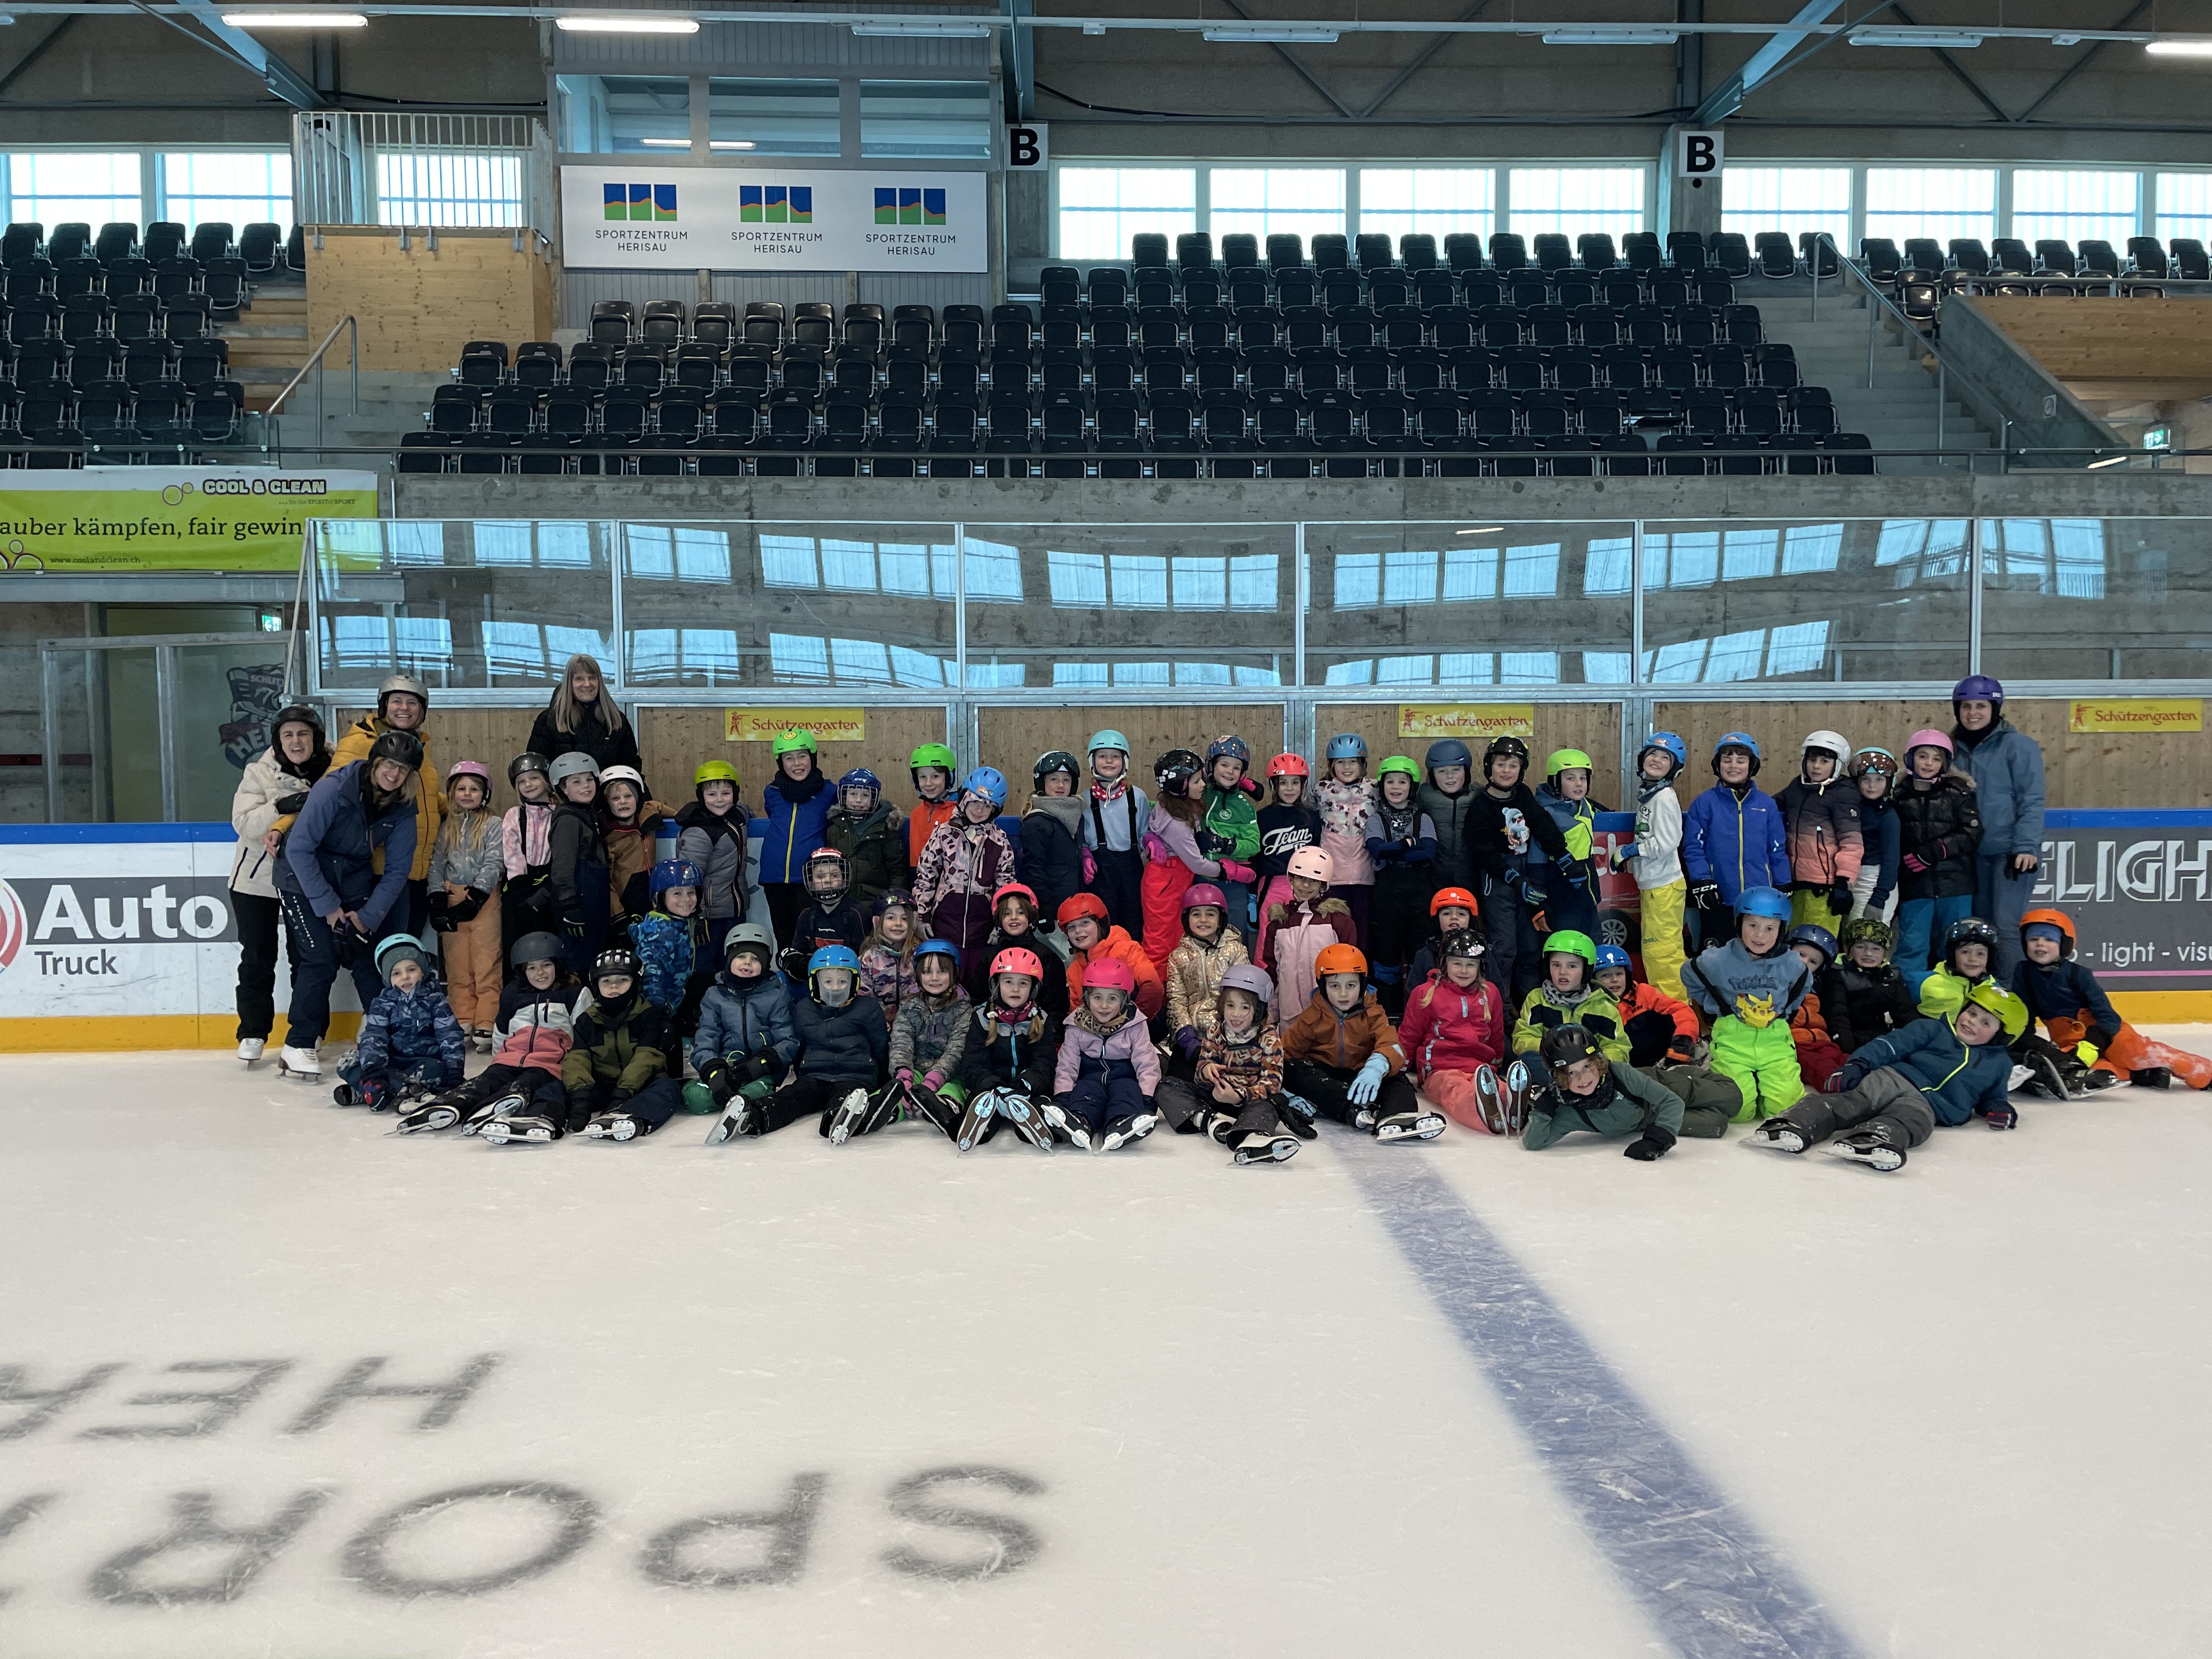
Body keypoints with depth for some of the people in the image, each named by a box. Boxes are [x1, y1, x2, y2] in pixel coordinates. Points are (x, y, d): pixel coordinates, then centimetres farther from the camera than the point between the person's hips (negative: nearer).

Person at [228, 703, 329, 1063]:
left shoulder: (332, 767, -3)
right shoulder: (260, 770, -7)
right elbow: (242, 822, -16)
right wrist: (281, 808, -31)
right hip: (257, 877, -1)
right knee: (258, 956, 6)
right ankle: (253, 1033, 18)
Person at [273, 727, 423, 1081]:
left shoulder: (404, 806, -9)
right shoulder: (335, 788, -25)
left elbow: (397, 870, -3)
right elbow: (299, 848, -24)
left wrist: (368, 916, -12)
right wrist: (328, 907, -21)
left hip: (354, 876, 5)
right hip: (304, 873, -4)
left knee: (368, 955, -2)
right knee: (320, 958, -13)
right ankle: (297, 1047, -3)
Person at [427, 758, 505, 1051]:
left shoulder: (493, 825, 2)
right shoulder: (446, 827, 15)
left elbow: (494, 864, -5)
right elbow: (436, 865, 11)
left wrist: (474, 898, -14)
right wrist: (438, 901, -3)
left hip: (484, 900, -4)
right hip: (451, 898, 4)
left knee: (487, 967, -8)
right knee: (457, 967, 4)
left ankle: (486, 1027, -6)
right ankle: (462, 1025, 9)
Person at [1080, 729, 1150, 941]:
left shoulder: (1137, 796, 3)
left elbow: (1145, 830, 10)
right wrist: (1085, 855, -12)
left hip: (1131, 865, 1)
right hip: (1100, 868, -1)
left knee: (1134, 925, 6)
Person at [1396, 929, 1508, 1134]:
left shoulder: (1490, 993, 20)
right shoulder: (1426, 993, 9)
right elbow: (1408, 1036, 16)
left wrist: (1494, 1070, 38)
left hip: (1482, 1068, 4)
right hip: (1440, 1070, -3)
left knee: (1501, 1091, -37)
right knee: (1455, 1089, -43)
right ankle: (1487, 1115, -76)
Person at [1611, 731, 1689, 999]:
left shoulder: (1664, 797, -15)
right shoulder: (1646, 793, 13)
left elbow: (1665, 843, -21)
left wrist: (1628, 850, -11)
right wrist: (1628, 857, 13)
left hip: (1664, 886, -10)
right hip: (1650, 883, 10)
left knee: (1663, 950, -6)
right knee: (1653, 950, 16)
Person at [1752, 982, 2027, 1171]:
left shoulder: (1999, 1063, 31)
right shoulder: (1931, 1029, 21)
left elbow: (1993, 1095, 41)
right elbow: (1893, 1045, 9)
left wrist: (2000, 1108, 16)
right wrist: (1859, 1064, -6)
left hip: (1929, 1106, 1)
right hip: (1895, 1078, -1)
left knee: (1914, 1120, -37)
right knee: (1854, 1101, -32)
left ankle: (1869, 1140, -68)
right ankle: (1795, 1124, -59)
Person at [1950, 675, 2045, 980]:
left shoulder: (2018, 745, -7)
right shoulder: (1957, 748, 11)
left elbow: (2031, 801, -10)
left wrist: (2026, 847, -18)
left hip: (2012, 852, -6)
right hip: (1975, 854, 6)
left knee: (2005, 926, -12)